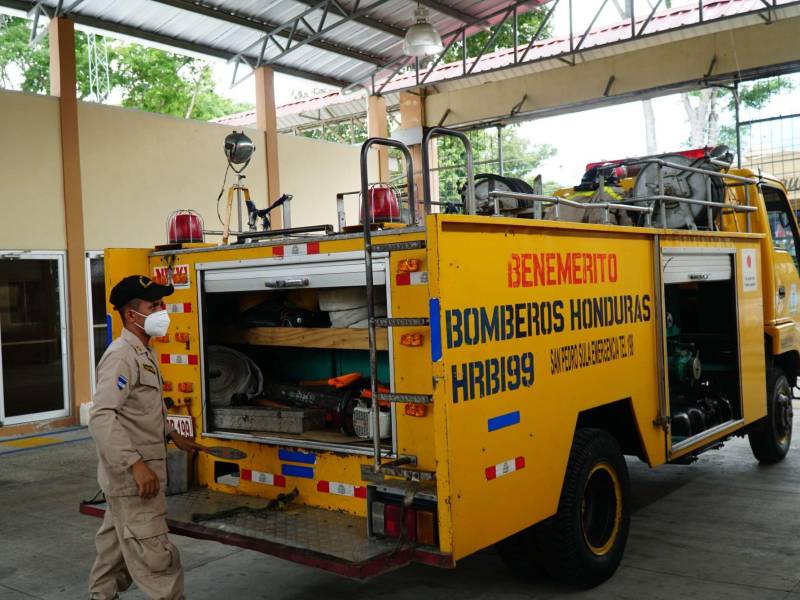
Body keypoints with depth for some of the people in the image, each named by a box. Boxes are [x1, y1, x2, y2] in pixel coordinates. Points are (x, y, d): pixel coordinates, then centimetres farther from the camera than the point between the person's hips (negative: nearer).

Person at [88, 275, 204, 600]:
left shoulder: (145, 353, 12)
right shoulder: (121, 356, -20)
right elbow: (101, 418, -29)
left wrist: (173, 435, 22)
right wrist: (136, 464, -31)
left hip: (133, 475, 10)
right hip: (132, 477, -10)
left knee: (117, 543, 22)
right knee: (154, 553, -5)